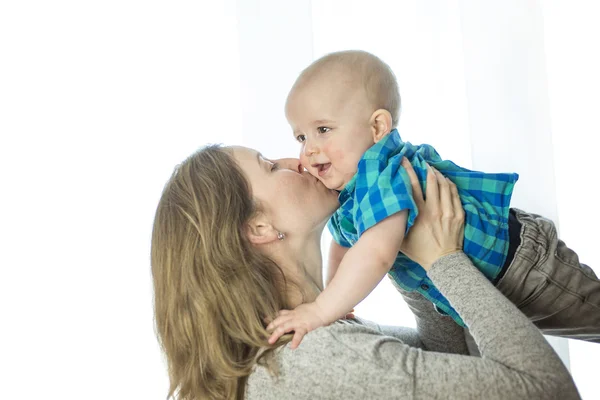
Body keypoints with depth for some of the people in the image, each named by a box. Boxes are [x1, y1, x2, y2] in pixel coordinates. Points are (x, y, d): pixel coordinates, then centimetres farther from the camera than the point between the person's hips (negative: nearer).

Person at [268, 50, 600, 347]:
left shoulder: (382, 175, -37)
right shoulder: (346, 190, -5)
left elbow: (375, 254, -50)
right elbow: (343, 246, 11)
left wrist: (320, 312, -45)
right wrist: (333, 300, 5)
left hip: (524, 264, -10)